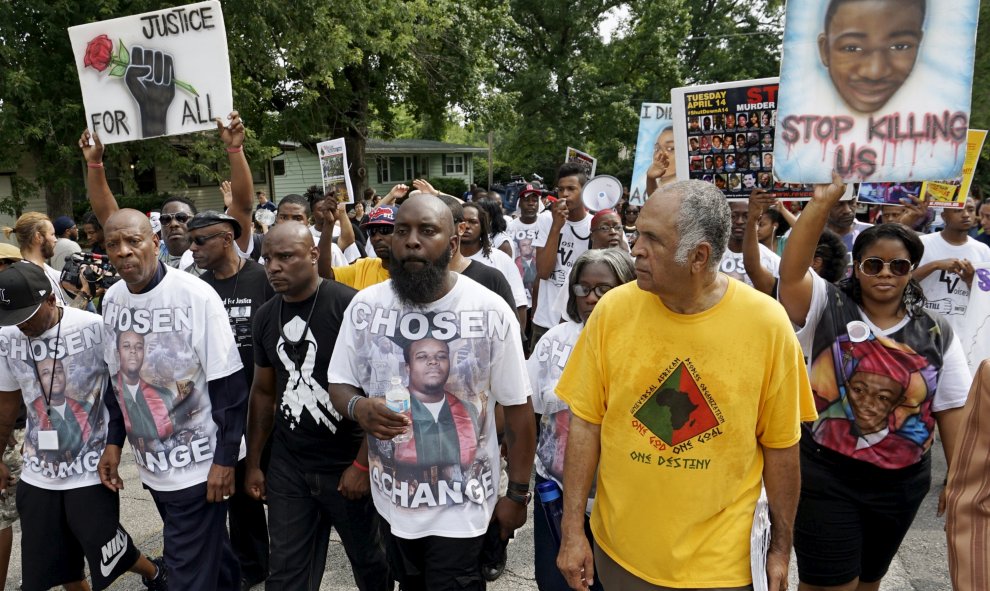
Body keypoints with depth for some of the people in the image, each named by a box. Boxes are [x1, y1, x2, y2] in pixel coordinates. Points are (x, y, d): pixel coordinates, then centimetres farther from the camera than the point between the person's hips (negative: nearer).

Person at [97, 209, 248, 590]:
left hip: (197, 464, -6)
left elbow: (229, 386, -15)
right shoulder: (111, 300, 1)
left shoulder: (196, 296, -18)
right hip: (150, 463, 6)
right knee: (208, 552, 22)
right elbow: (117, 377, 14)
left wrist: (225, 459, -15)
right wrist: (114, 441, 10)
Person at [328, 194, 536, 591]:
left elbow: (517, 408, -7)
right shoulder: (364, 306, -7)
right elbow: (338, 386, 2)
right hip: (392, 500, 4)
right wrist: (358, 407, -22)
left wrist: (517, 494, -3)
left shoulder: (491, 312, -14)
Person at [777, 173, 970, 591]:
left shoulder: (937, 334, -1)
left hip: (901, 483, 4)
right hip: (826, 477, -3)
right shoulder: (828, 309, -9)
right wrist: (823, 201, -33)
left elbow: (952, 411, 3)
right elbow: (791, 272, -27)